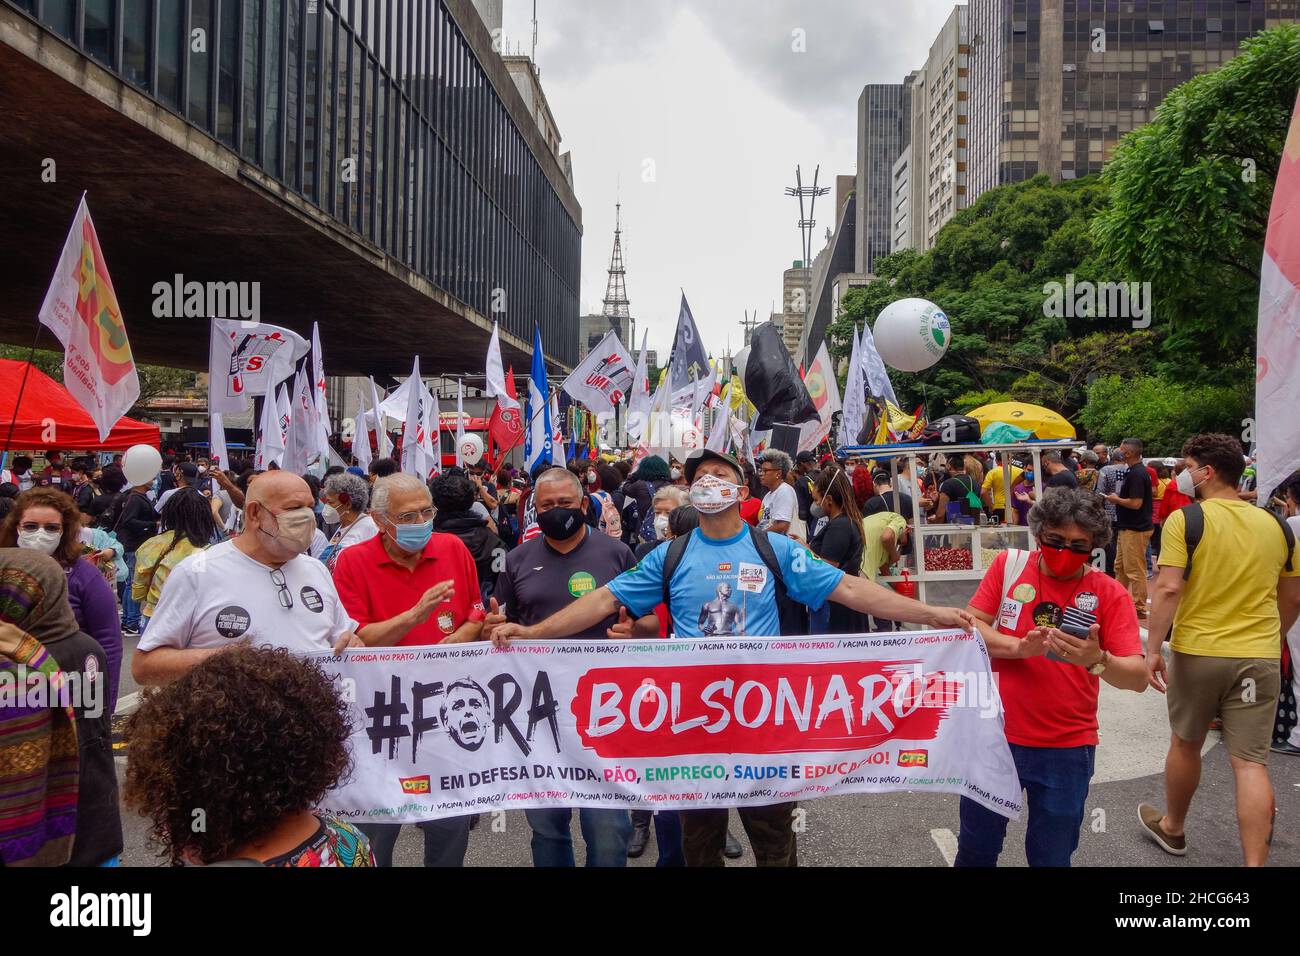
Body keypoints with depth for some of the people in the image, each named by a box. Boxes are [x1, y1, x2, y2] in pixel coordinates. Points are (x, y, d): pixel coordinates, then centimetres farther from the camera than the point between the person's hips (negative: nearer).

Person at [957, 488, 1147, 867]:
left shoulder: (1108, 593, -6)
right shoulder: (1008, 566, -2)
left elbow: (1138, 678, -13)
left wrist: (1097, 661, -33)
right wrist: (1019, 646, -21)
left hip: (1066, 750, -1)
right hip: (996, 736, 1)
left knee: (1051, 856, 14)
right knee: (976, 849, 17)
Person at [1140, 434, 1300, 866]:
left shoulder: (1185, 519, -11)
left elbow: (1168, 589, -20)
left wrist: (1153, 648, -16)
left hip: (1197, 651, -2)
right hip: (1259, 657, 3)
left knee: (1185, 745, 17)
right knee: (1250, 763, 4)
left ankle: (1172, 827, 37)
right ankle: (1255, 862, 1)